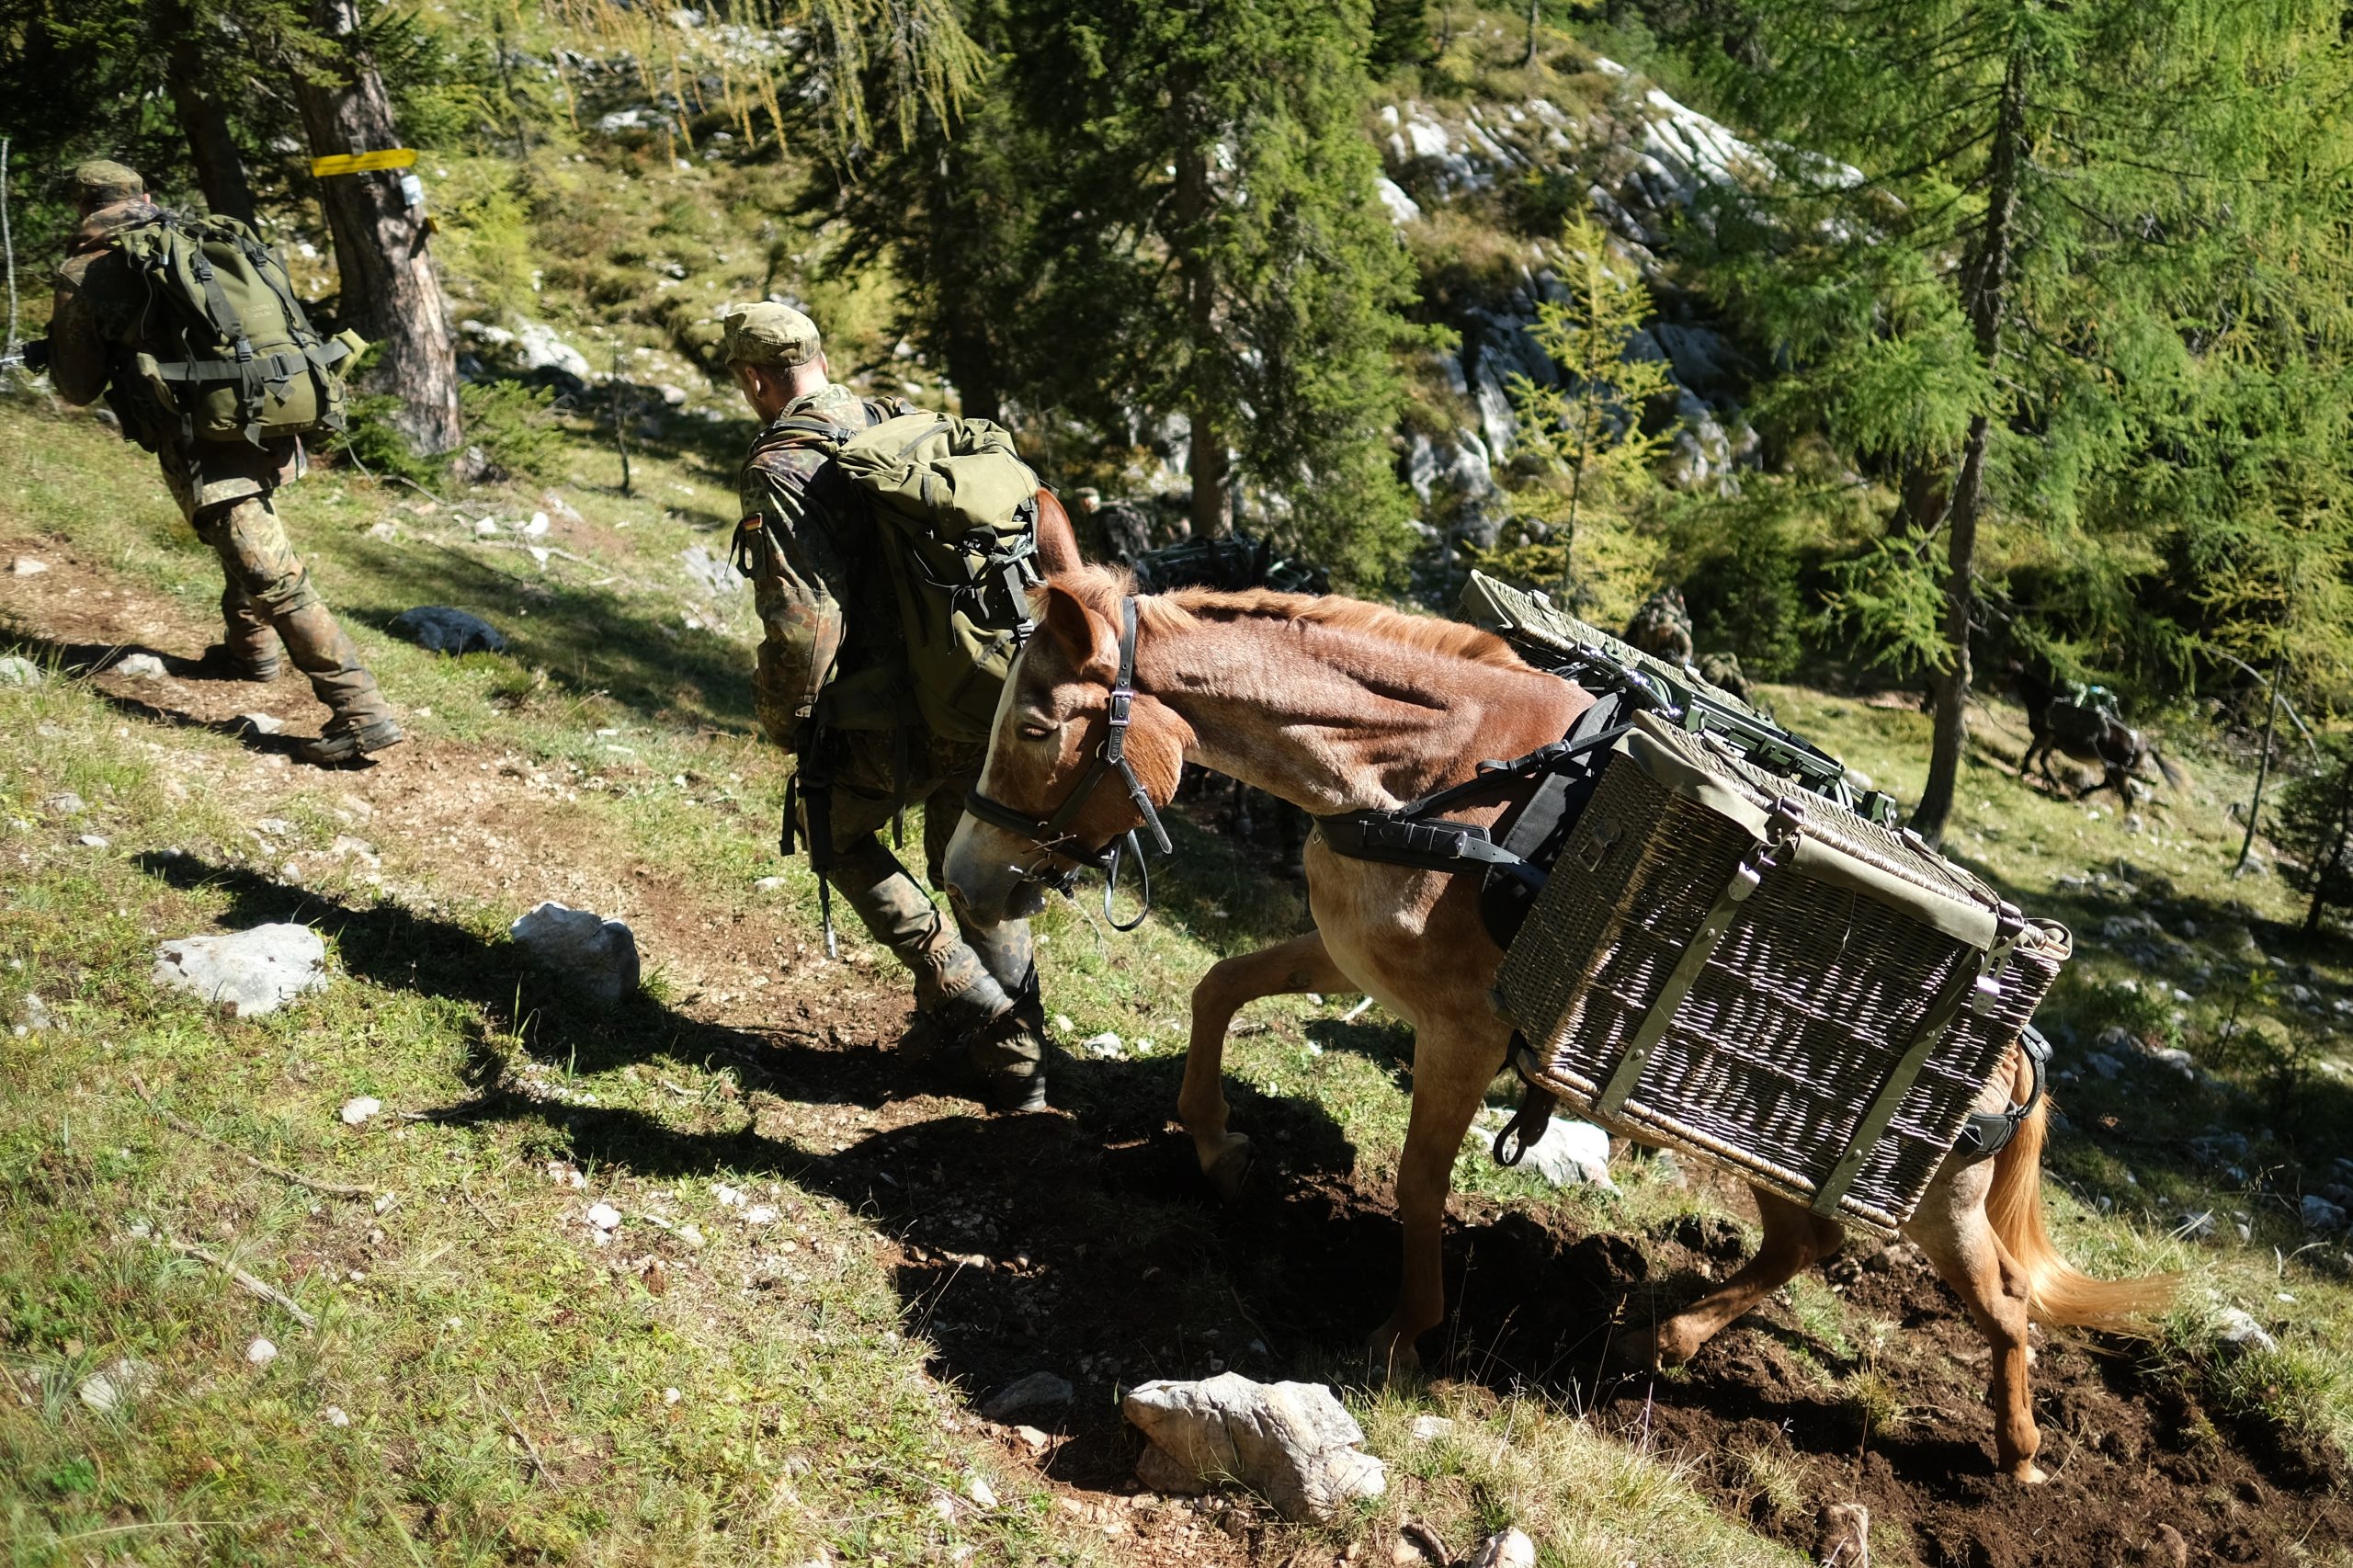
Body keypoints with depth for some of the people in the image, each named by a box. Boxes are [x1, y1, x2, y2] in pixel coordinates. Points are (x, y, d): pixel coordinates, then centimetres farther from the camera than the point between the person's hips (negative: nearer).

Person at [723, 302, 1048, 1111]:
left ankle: (964, 994, 13)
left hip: (884, 721, -6)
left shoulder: (781, 470, -12)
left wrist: (785, 725, -4)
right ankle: (1017, 1059, 28)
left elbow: (801, 625, -21)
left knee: (839, 836, 22)